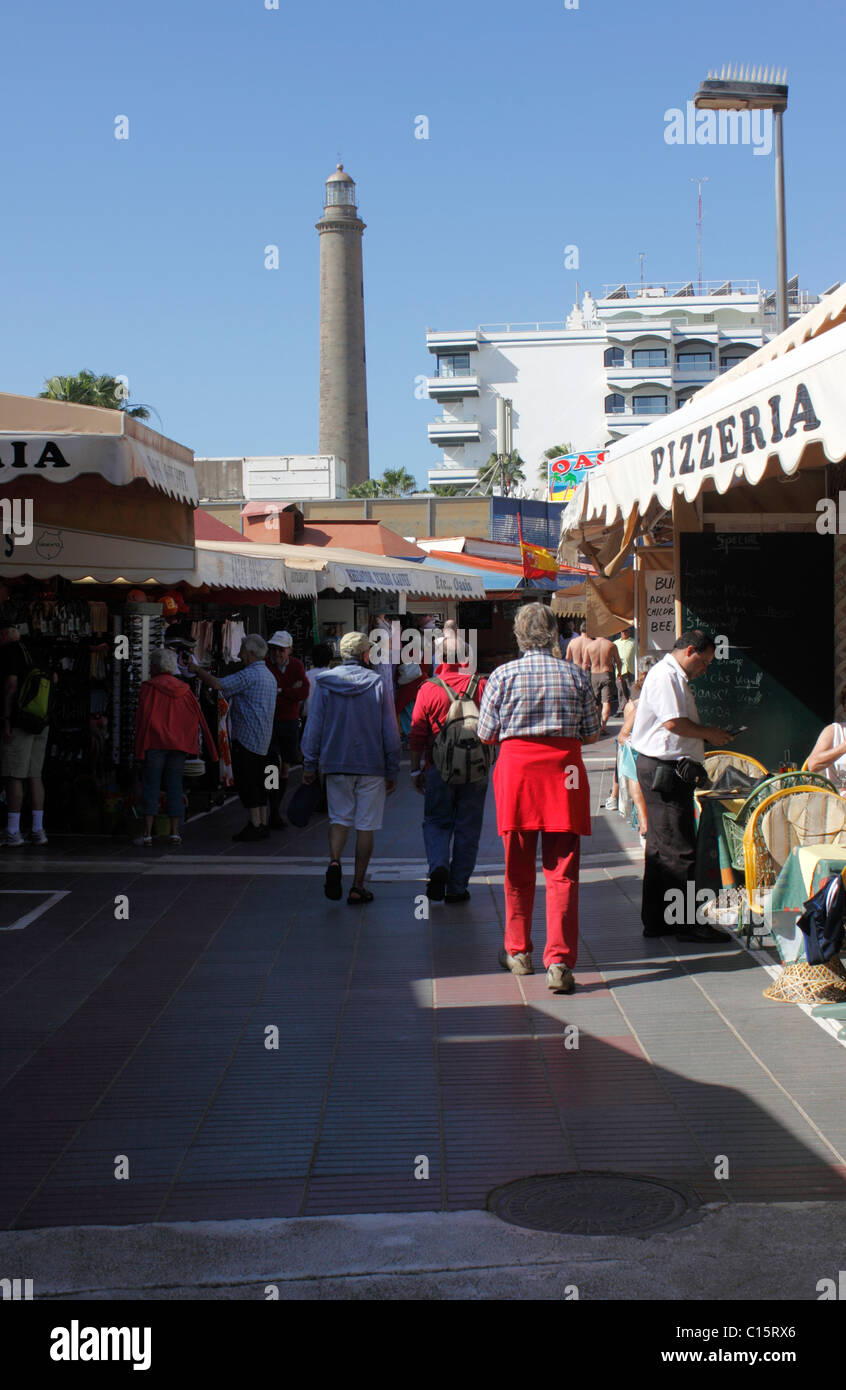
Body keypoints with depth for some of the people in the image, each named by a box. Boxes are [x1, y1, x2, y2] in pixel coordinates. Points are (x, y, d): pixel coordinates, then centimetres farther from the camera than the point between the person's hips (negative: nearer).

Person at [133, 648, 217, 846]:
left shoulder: (149, 688, -4)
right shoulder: (184, 690, 9)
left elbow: (143, 718, -7)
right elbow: (197, 718, 8)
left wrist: (140, 748, -3)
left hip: (155, 744, -4)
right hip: (179, 745, 4)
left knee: (150, 786, 0)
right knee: (174, 787, 8)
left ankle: (147, 833, -2)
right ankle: (175, 833, 5)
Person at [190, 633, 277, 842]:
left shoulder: (250, 675, -15)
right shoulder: (269, 675, 17)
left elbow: (218, 685, -22)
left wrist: (197, 669, -8)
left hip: (246, 739, -9)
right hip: (263, 740, 9)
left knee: (245, 783, -5)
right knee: (258, 782, 12)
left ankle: (254, 825, -7)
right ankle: (262, 825, 14)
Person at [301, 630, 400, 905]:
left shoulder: (325, 683, 0)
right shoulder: (378, 684, -2)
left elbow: (314, 725, 0)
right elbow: (390, 731, -1)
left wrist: (309, 765, 8)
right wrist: (392, 772, 6)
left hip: (336, 763, 1)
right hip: (372, 766, -1)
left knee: (340, 817, 15)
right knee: (365, 825, 6)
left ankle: (334, 862, -13)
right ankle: (357, 887, 6)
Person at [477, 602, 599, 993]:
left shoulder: (503, 675, -1)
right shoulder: (575, 675, 2)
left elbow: (486, 734, 4)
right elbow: (592, 732, 9)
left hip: (516, 770, 0)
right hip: (564, 772, 0)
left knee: (519, 870, 13)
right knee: (563, 872, 0)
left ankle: (518, 952, 24)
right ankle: (559, 961, -9)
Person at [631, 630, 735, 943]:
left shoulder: (675, 677, 21)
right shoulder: (665, 676, -14)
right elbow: (673, 722, -22)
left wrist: (707, 735, 12)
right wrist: (710, 734, -11)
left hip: (671, 769, 11)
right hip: (663, 769, -11)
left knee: (662, 847, 14)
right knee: (678, 848, -7)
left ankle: (656, 920, 20)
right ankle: (687, 923, -4)